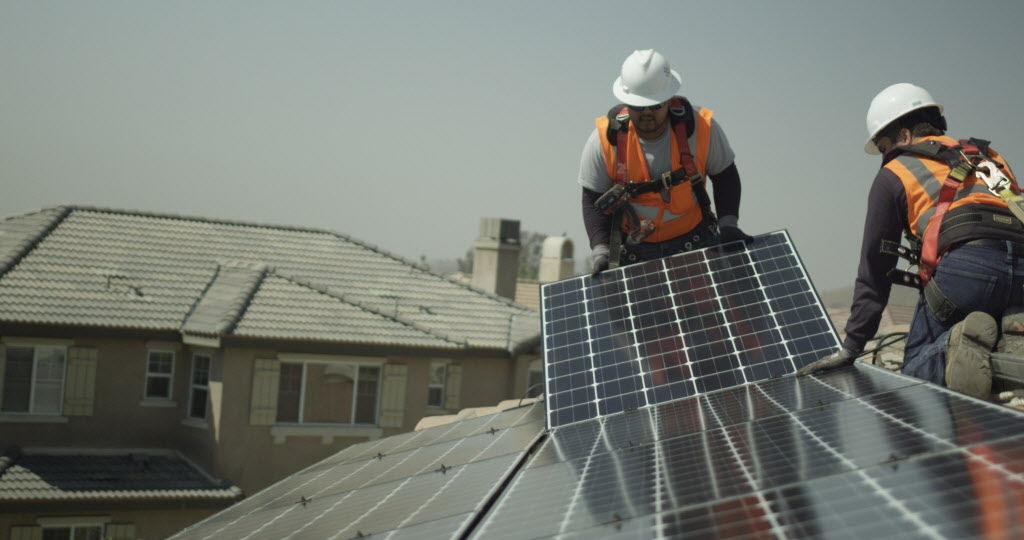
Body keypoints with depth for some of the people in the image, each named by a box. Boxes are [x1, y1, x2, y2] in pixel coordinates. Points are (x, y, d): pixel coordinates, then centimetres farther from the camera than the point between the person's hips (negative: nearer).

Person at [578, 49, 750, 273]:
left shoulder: (700, 127, -13)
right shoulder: (605, 139, -14)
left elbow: (725, 176, 3)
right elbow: (593, 198, -5)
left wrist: (728, 222, -11)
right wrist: (600, 249, -16)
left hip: (695, 242, 0)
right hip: (634, 250, 0)